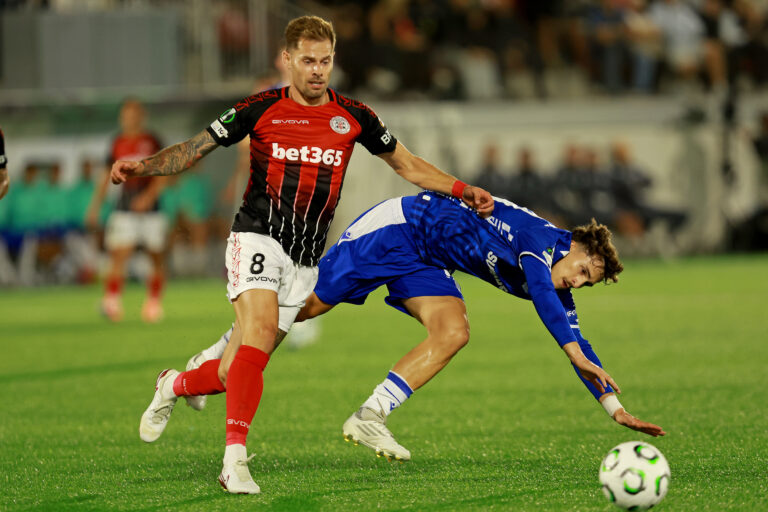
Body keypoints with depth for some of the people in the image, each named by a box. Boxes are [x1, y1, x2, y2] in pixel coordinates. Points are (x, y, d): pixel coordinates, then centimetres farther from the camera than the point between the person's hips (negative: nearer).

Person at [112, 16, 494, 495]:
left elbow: (408, 164, 17)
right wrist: (143, 165, -13)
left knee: (244, 369, 1)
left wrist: (463, 190, 7)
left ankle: (175, 385, 32)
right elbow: (194, 150, 3)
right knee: (260, 331, -26)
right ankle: (235, 458, -29)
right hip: (258, 236, -3)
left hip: (305, 258, 3)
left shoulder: (353, 117, 6)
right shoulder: (260, 110, -1)